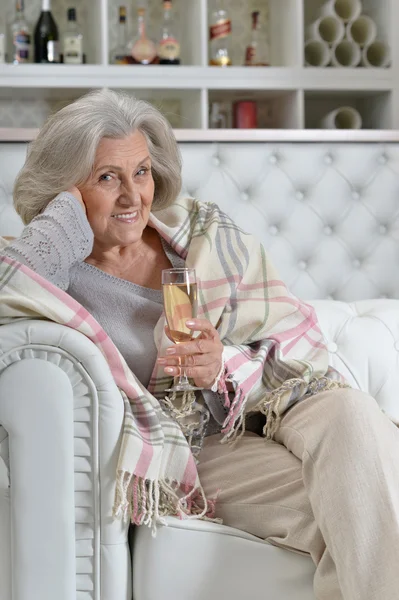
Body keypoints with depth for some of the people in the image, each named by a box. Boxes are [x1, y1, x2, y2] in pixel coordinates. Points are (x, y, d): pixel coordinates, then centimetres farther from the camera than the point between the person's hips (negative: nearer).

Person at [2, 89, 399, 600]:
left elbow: (299, 337, 5)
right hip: (201, 447, -4)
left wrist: (227, 368, -16)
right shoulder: (61, 272, -3)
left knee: (352, 413, -30)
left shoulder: (203, 229, 5)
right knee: (349, 513, -30)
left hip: (279, 405, 4)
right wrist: (69, 213, -13)